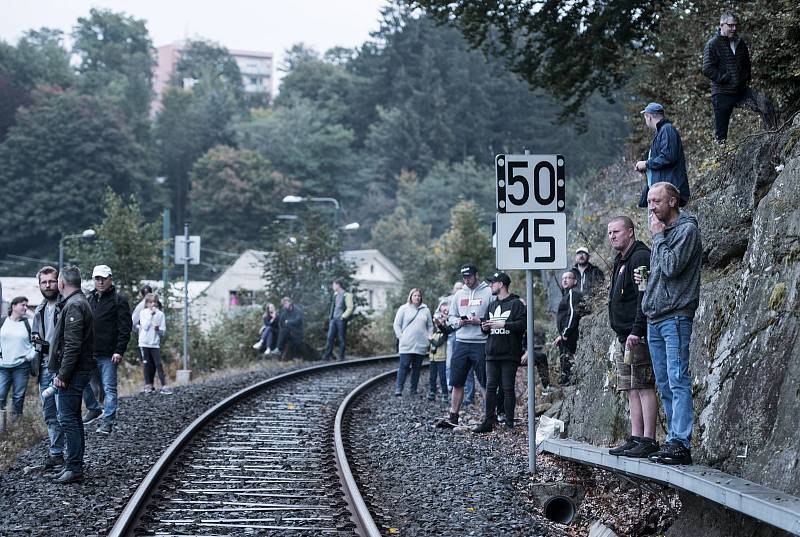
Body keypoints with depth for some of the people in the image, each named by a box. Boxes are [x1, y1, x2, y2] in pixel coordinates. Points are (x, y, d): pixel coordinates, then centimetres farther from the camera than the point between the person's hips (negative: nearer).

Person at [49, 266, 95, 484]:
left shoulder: (74, 306, -16)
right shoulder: (78, 303, 18)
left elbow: (72, 345, -22)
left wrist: (62, 374, -21)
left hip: (72, 372, -11)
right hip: (77, 372, 11)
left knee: (68, 419, -9)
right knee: (73, 419, 15)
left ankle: (74, 468, -8)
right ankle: (73, 465, 21)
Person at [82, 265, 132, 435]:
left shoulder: (118, 300, -3)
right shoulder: (88, 299, 14)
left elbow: (125, 328, -8)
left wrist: (119, 351, -16)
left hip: (108, 355, -6)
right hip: (88, 353, 6)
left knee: (109, 389, -4)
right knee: (85, 384, 12)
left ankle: (107, 421, -1)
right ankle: (93, 409, 32)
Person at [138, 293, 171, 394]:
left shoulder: (160, 314, 4)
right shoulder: (143, 313, 1)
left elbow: (163, 331, 5)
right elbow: (145, 326, -12)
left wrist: (158, 329, -17)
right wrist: (151, 315, -13)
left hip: (155, 343, 1)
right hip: (145, 343, -1)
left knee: (158, 364, -5)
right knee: (147, 364, 2)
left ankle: (164, 386, -8)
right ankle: (148, 385, 10)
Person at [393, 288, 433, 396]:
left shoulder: (426, 310, 12)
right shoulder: (403, 309, 3)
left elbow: (430, 326, 18)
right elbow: (397, 324, 3)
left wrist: (429, 337, 5)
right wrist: (401, 337, -5)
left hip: (421, 345, 3)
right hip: (406, 345, -3)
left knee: (417, 368, 5)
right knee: (404, 366, -8)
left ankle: (413, 389, 11)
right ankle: (398, 389, -7)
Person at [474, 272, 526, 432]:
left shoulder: (516, 303, -3)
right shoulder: (492, 305, 20)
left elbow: (522, 324, -13)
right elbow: (486, 325, 28)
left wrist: (503, 324, -18)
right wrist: (484, 327, 5)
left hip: (509, 354, -6)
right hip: (492, 353, 6)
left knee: (508, 389, -2)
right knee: (490, 388, 3)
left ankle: (509, 423, 3)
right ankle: (488, 422, 6)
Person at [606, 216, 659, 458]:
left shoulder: (640, 258, -11)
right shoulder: (621, 261, 21)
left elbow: (645, 299, -19)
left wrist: (637, 330, -25)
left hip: (638, 336, -10)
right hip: (623, 337, 10)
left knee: (644, 387, -10)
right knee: (632, 390, 9)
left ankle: (648, 440, -10)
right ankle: (635, 438, 12)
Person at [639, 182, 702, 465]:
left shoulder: (687, 229, -7)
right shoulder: (662, 232, 19)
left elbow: (672, 267, -18)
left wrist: (659, 237, -8)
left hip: (675, 317, -9)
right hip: (654, 319, 9)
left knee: (678, 381, -14)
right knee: (664, 385, 9)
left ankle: (681, 444, -18)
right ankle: (674, 439, 13)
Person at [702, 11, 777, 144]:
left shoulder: (740, 43, 13)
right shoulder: (713, 44, -6)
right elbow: (707, 69, -15)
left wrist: (747, 77, 13)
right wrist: (725, 78, -16)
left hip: (741, 90, 5)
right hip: (722, 93, -5)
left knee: (767, 105, -16)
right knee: (721, 133, -2)